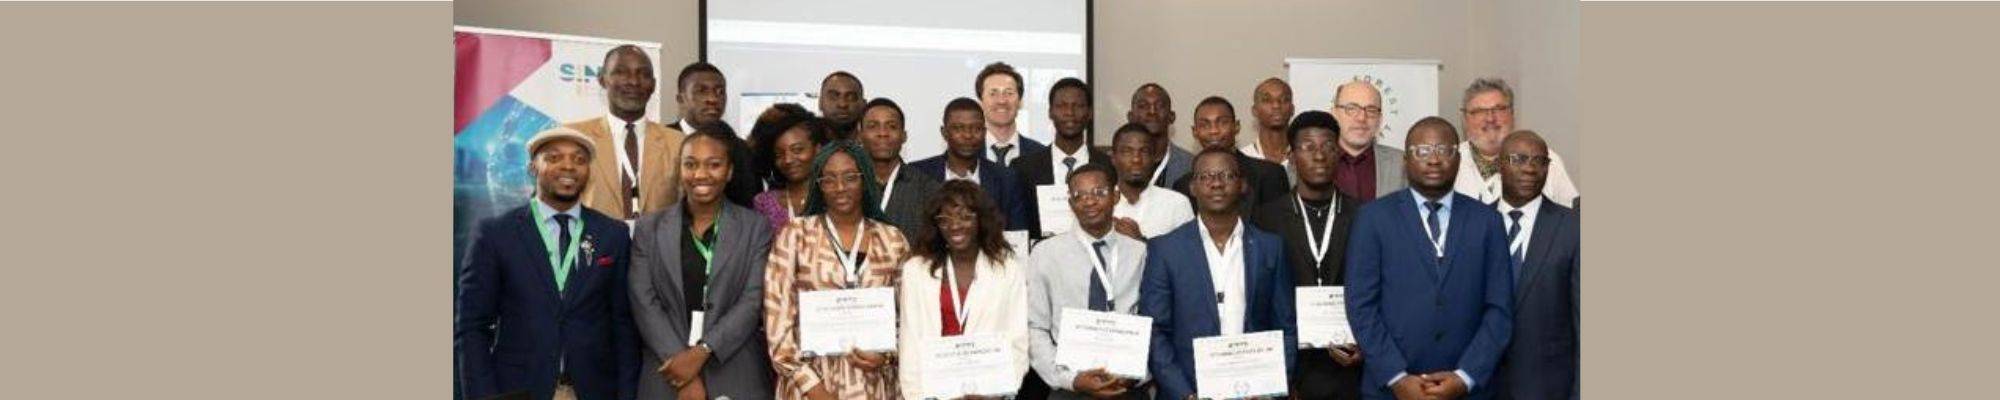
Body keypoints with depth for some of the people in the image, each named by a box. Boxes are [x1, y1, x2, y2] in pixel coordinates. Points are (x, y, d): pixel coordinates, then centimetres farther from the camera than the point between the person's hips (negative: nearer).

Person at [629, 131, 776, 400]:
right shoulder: (649, 228, 6)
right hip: (667, 376, 1)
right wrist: (685, 368, -13)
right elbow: (644, 303, -2)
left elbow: (752, 302, -6)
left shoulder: (756, 228, 3)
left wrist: (701, 352, -16)